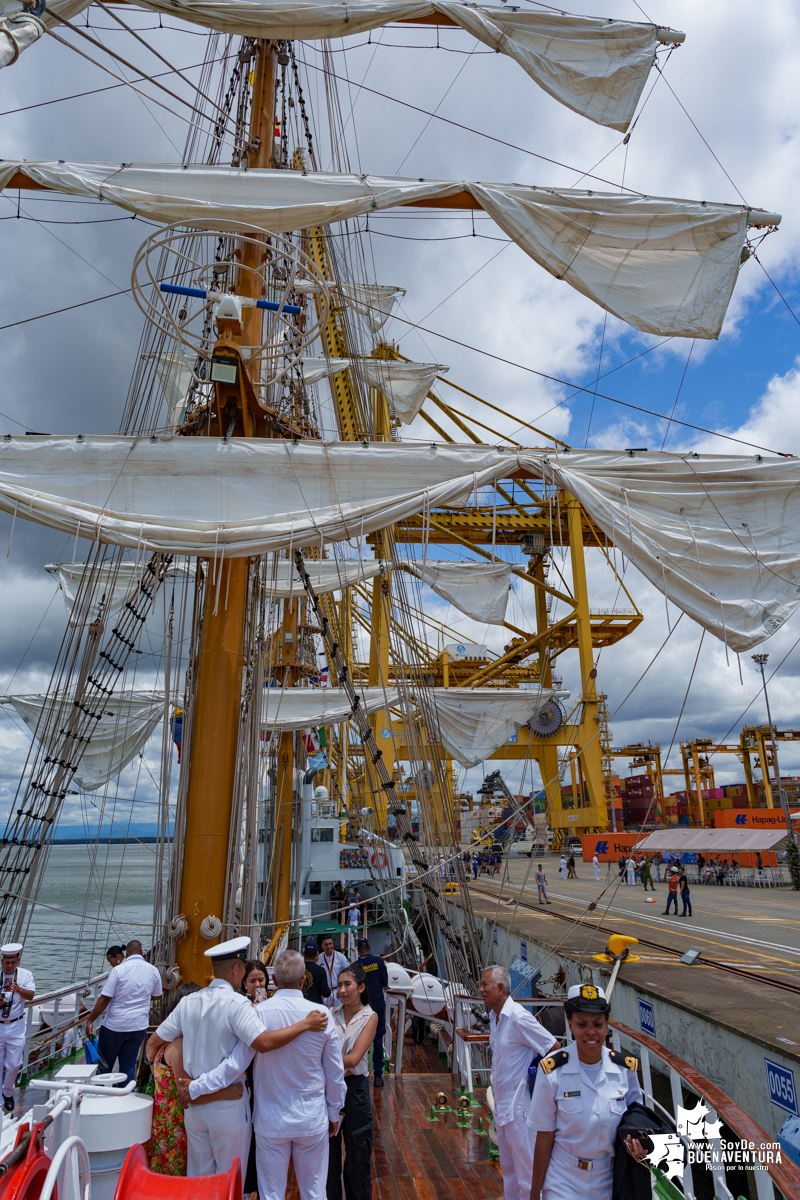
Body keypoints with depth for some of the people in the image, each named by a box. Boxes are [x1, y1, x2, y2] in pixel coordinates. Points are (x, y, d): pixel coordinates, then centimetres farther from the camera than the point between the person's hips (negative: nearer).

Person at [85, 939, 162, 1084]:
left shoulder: (119, 970, -13)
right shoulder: (153, 970, -1)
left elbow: (104, 999, -15)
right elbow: (156, 996, 12)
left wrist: (90, 1020, -5)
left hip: (115, 1025, -3)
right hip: (139, 1026, 3)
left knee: (105, 1064, 16)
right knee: (129, 1064, 14)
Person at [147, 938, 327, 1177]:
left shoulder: (188, 1002, 0)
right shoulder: (236, 1003, -20)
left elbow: (153, 1042, 8)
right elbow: (263, 1043, -30)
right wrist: (305, 1024, -23)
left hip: (193, 1104, 6)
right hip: (227, 1107, -6)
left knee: (197, 1176, 20)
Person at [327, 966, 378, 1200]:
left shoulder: (369, 1017, -9)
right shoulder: (332, 1015, 0)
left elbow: (353, 1059, -18)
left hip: (354, 1087, -2)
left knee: (357, 1155, 12)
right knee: (327, 1153, 13)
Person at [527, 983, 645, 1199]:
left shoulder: (625, 1068, -9)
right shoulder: (553, 1071, -19)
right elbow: (544, 1137, -11)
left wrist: (639, 1146, -15)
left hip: (610, 1181, 3)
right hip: (563, 1182, -3)